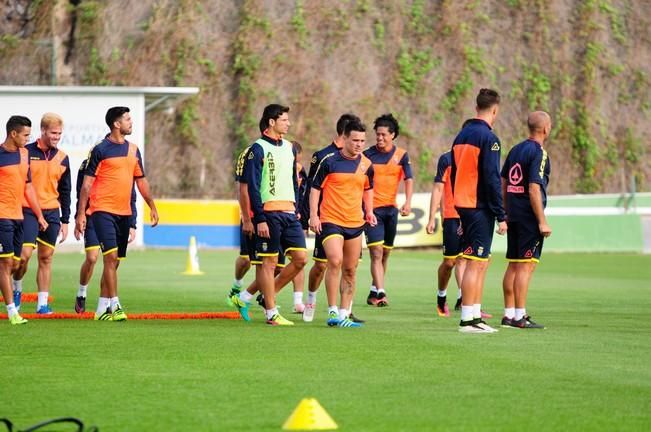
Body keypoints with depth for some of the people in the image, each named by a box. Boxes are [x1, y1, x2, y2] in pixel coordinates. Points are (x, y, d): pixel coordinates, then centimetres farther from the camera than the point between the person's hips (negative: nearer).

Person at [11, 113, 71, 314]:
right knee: (24, 254, -14)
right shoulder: (26, 152, -3)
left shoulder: (62, 158, 9)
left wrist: (65, 221, 11)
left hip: (51, 214, 4)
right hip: (28, 212, -4)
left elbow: (65, 192, 15)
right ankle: (17, 289, 12)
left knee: (46, 258, 4)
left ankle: (43, 303, 8)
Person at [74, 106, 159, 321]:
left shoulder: (133, 149, 12)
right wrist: (80, 214, -10)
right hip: (103, 210, -7)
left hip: (124, 213, 7)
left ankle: (101, 308, 17)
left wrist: (152, 207, 17)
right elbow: (87, 184, -6)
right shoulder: (100, 150, -6)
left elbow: (141, 181, 21)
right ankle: (115, 306, -16)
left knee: (114, 261, 9)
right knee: (111, 256, -16)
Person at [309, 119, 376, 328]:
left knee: (350, 271, 8)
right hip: (330, 221, -5)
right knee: (335, 262, -22)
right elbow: (315, 188, -1)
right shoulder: (329, 162, -7)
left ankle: (344, 314, 15)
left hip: (355, 223, 5)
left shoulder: (366, 165, 6)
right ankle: (332, 312, -16)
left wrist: (369, 211, 14)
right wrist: (313, 214, -8)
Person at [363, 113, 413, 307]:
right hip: (372, 209, -3)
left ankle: (373, 292, 24)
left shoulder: (401, 155, 3)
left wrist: (408, 202, -18)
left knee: (385, 253, 11)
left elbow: (409, 179, -4)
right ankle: (380, 293, -21)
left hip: (391, 209, 3)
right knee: (376, 252, -14)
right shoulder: (368, 155, -1)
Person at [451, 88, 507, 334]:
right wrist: (501, 216, -14)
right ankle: (467, 320, -7)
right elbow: (492, 179, -17)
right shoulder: (488, 137, -13)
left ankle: (475, 316, 15)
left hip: (464, 207, 9)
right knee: (475, 263, -6)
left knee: (481, 262, 14)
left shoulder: (461, 135, 13)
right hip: (480, 209, -9)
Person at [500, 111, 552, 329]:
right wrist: (542, 221, -16)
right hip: (529, 218, -8)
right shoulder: (539, 153, -12)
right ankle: (519, 316, -8)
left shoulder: (515, 150, 12)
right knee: (526, 265, -7)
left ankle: (509, 314, 15)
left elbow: (503, 184, 15)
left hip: (513, 216, 8)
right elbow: (533, 190, -18)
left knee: (513, 265, 12)